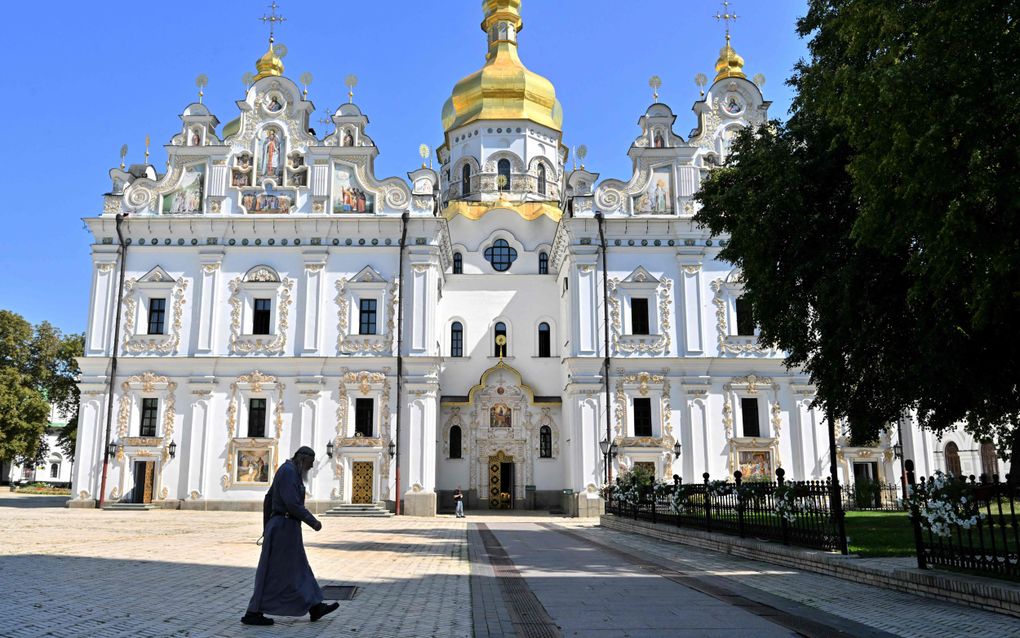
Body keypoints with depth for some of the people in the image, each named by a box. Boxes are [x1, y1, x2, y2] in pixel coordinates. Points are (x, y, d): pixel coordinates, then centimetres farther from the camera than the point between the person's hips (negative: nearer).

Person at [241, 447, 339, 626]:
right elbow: (292, 504, -24)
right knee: (274, 572, -2)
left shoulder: (289, 472, 15)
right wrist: (313, 522, -15)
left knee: (299, 569, 13)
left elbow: (268, 500, 21)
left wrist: (267, 528, 24)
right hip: (284, 527, -11)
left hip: (282, 527, 11)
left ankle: (315, 608, 19)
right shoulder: (288, 471, -17)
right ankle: (253, 613, 6)